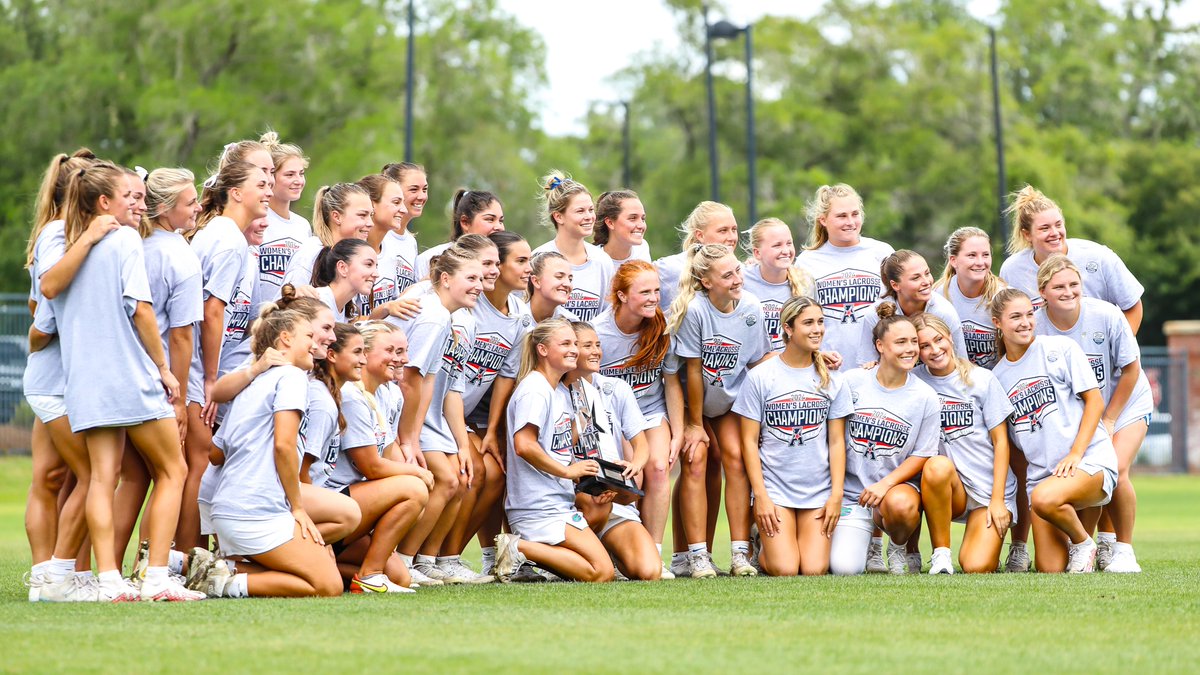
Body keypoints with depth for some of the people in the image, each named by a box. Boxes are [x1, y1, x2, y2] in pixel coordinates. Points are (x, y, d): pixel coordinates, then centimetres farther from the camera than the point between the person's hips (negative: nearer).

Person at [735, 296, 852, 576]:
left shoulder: (832, 381, 6)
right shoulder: (761, 377, -2)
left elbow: (836, 441, 6)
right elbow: (750, 441, -1)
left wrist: (836, 495, -3)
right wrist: (761, 496, -8)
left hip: (819, 490, 2)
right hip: (774, 488, -2)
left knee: (814, 570, -11)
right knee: (785, 570, -16)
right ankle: (765, 551, 18)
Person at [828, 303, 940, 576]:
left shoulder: (926, 398, -2)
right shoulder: (853, 381, -1)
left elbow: (921, 456, -1)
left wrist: (885, 484, -17)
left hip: (898, 485, -1)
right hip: (851, 491, 1)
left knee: (900, 504, -40)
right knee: (844, 568, -19)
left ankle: (904, 548, -2)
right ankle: (863, 534, 20)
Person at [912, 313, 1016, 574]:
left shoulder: (982, 379, -1)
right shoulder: (914, 381, 2)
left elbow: (1001, 440, 0)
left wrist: (997, 499, -6)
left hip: (990, 488, -1)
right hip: (949, 487, 1)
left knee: (976, 568, -21)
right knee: (937, 466, -35)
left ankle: (988, 543, 17)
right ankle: (941, 553, -18)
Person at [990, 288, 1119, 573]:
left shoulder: (1060, 347, 0)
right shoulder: (998, 375, 13)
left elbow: (1095, 400, -3)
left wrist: (1075, 454, -14)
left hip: (1089, 460, -5)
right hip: (1040, 472, 5)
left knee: (1045, 499, -37)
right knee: (1049, 569, -8)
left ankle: (1083, 543, -6)